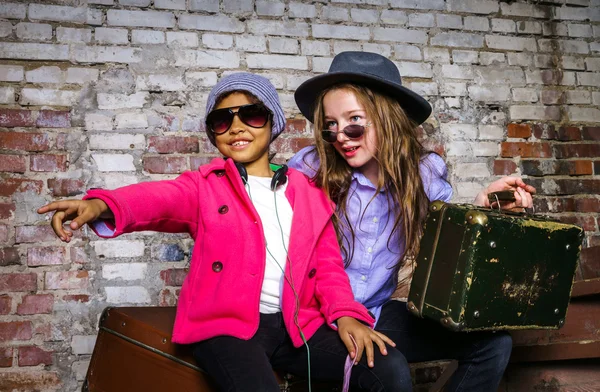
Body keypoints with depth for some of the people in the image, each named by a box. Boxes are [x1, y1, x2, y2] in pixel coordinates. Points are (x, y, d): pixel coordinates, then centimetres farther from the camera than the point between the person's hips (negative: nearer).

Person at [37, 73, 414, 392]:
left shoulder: (308, 193, 15)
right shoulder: (205, 185, 5)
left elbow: (328, 265, 13)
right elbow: (158, 197, -16)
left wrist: (345, 315, -7)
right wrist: (101, 205, -39)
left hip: (297, 325, 3)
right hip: (227, 324, -3)